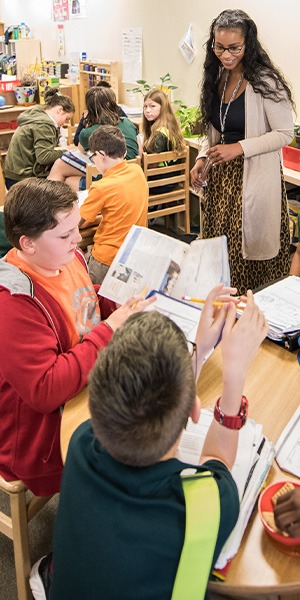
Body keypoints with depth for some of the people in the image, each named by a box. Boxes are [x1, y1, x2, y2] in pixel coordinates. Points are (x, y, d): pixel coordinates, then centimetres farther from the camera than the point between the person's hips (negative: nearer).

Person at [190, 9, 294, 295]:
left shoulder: (265, 82, -12)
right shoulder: (217, 79, 10)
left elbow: (285, 134, -12)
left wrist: (239, 148, -20)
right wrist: (201, 159, 4)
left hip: (254, 177, -7)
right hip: (220, 175, 7)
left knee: (249, 251, -3)